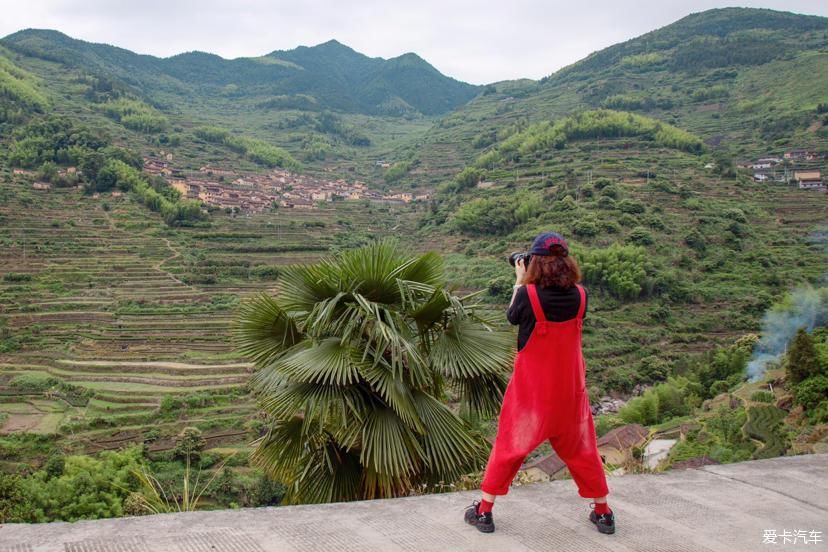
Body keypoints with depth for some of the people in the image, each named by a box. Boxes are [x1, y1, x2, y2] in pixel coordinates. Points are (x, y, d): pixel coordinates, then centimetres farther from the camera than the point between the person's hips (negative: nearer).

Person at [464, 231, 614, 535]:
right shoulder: (580, 295, -8)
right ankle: (603, 513, 27)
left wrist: (520, 282, 11)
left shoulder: (528, 294, -17)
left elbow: (512, 317, 2)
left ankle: (484, 512, 18)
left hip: (531, 390, -2)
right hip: (569, 390, 3)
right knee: (582, 450, 18)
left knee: (508, 447, 11)